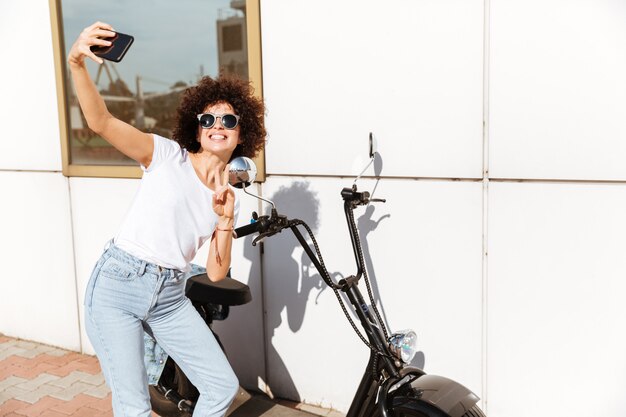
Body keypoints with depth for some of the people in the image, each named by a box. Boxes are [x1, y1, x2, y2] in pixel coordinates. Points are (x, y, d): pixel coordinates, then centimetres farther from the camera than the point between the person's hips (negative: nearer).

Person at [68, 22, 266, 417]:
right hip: (118, 284, -4)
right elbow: (101, 122, -19)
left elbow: (217, 273, 2)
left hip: (170, 297, 5)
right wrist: (76, 62, -34)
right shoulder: (167, 155, -4)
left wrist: (225, 218, -10)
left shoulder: (229, 195, 7)